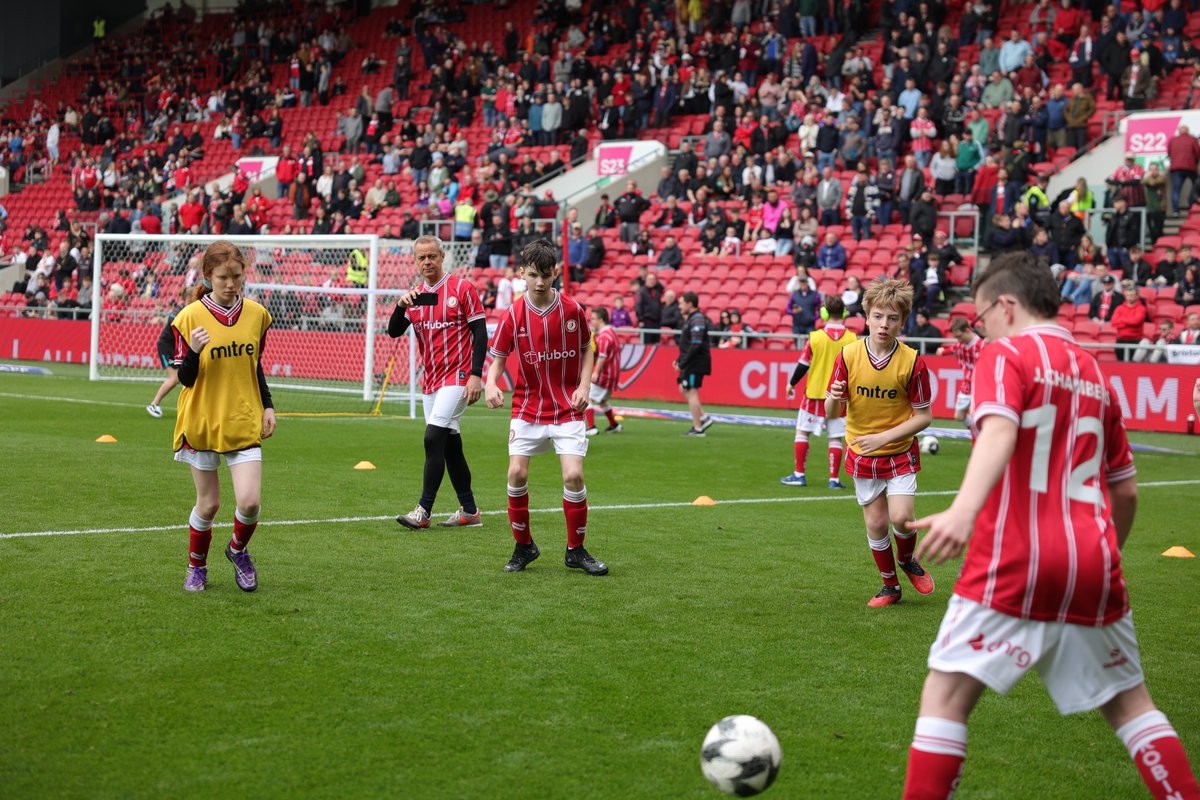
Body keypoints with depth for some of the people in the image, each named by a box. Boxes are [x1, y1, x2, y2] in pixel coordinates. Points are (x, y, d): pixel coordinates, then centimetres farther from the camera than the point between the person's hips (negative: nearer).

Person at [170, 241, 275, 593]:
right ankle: (196, 567, 31)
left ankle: (238, 550, 21)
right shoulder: (190, 317, -9)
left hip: (244, 423, 2)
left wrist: (268, 406, 10)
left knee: (250, 501, -10)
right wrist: (194, 352, -25)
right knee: (208, 504, 6)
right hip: (201, 422, -2)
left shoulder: (256, 314, 2)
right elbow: (185, 378, -7)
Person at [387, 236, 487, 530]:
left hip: (457, 377, -6)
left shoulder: (462, 288, -5)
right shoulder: (415, 296, 11)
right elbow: (394, 332, 4)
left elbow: (480, 332, -6)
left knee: (434, 438, -17)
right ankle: (469, 511, 17)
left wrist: (475, 375, -14)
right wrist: (401, 305, -15)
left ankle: (423, 511, -16)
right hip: (430, 381, 6)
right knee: (450, 445, 9)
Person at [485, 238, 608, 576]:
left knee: (574, 475, -12)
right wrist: (492, 384, -20)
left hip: (567, 408, -1)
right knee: (517, 473, -9)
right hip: (527, 406, 1)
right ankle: (524, 547, 12)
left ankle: (576, 550, 6)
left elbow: (586, 350, 9)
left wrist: (584, 386, -5)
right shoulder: (513, 315, -6)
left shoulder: (572, 310, -5)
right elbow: (498, 358, 0)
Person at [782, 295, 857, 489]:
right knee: (836, 438, 5)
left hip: (815, 393, -1)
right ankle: (834, 479, 4)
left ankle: (799, 475, 11)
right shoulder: (852, 339, -5)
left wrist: (791, 384, 12)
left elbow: (803, 365, -3)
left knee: (802, 431, 11)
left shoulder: (815, 337, -9)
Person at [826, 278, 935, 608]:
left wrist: (884, 437, -19)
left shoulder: (913, 362, -13)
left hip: (900, 453, -2)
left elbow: (923, 416, -8)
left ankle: (907, 560, 19)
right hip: (862, 456, 2)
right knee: (876, 524, 4)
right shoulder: (848, 356, -8)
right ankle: (890, 586, 25)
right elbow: (831, 413, -3)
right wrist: (835, 398, -27)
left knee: (901, 518, -15)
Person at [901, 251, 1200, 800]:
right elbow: (1126, 490, 22)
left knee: (946, 692, -2)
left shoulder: (1006, 354, -2)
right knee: (1128, 702, 17)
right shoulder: (1094, 373, 17)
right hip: (1093, 568, 6)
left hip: (1014, 566, -6)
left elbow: (999, 431, -23)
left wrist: (964, 509, -38)